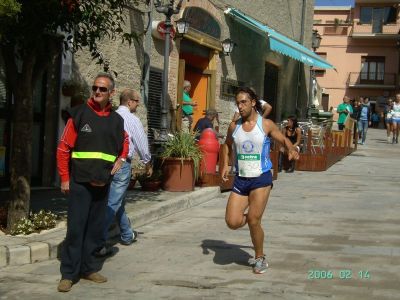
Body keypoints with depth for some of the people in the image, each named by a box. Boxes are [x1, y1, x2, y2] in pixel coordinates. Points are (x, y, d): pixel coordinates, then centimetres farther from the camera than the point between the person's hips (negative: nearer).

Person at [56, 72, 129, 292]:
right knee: (75, 228, -6)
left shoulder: (116, 120, 8)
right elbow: (63, 148, -5)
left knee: (95, 229, 11)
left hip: (103, 184, 5)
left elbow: (124, 141, 29)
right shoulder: (79, 114, -5)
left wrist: (121, 158, 9)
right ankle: (69, 273, 0)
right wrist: (65, 178, -8)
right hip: (80, 182, -5)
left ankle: (88, 267, 22)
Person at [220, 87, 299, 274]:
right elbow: (227, 145, 22)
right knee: (232, 222, -6)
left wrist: (292, 149, -17)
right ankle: (253, 219, 29)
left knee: (253, 221, -9)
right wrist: (225, 165, 8)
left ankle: (260, 258, 13)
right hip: (240, 180, 4)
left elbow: (284, 140, 6)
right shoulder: (234, 126, 5)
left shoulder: (266, 125, -4)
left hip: (261, 178, -4)